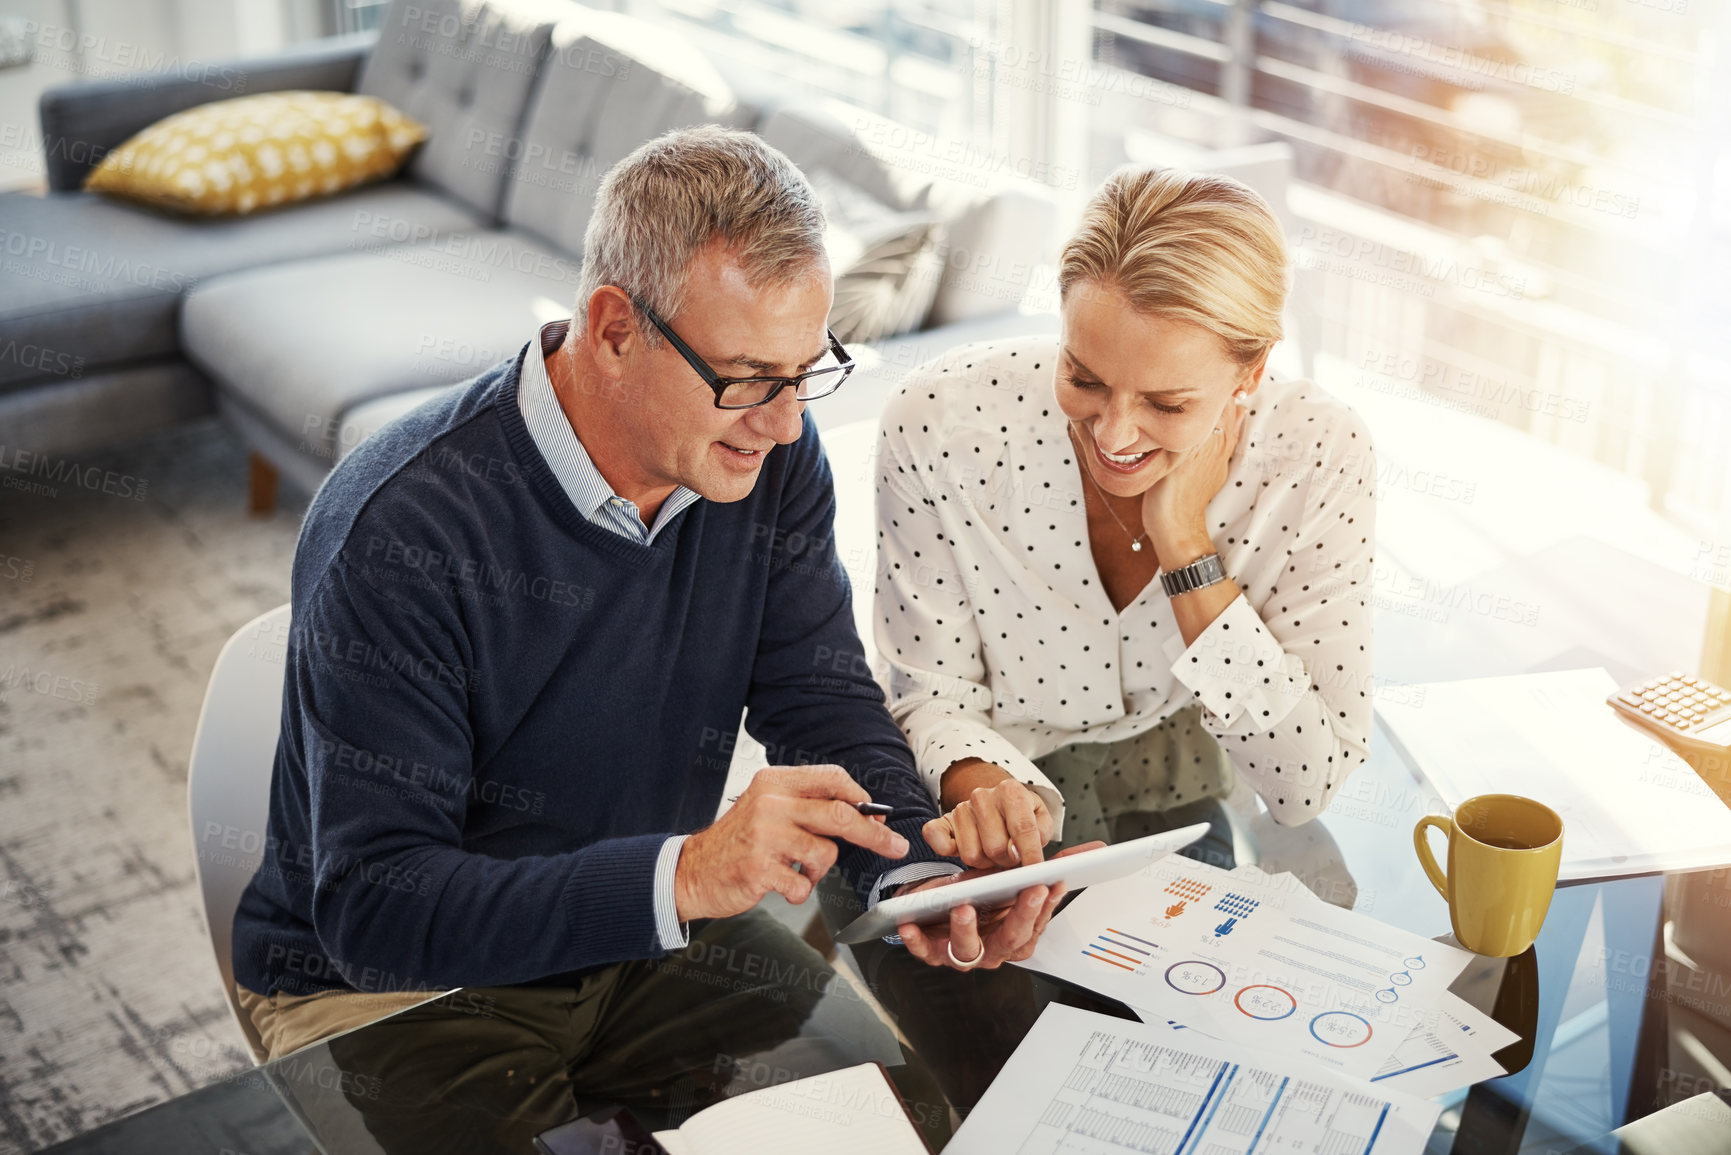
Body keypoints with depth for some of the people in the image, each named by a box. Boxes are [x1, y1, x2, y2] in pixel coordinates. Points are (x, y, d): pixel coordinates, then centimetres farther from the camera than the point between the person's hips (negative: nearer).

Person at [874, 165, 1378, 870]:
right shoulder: (942, 422, -21)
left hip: (1180, 824, 0)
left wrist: (1186, 548, -26)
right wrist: (983, 788, -32)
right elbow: (933, 699, -9)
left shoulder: (1321, 458, -19)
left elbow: (1307, 786, -19)